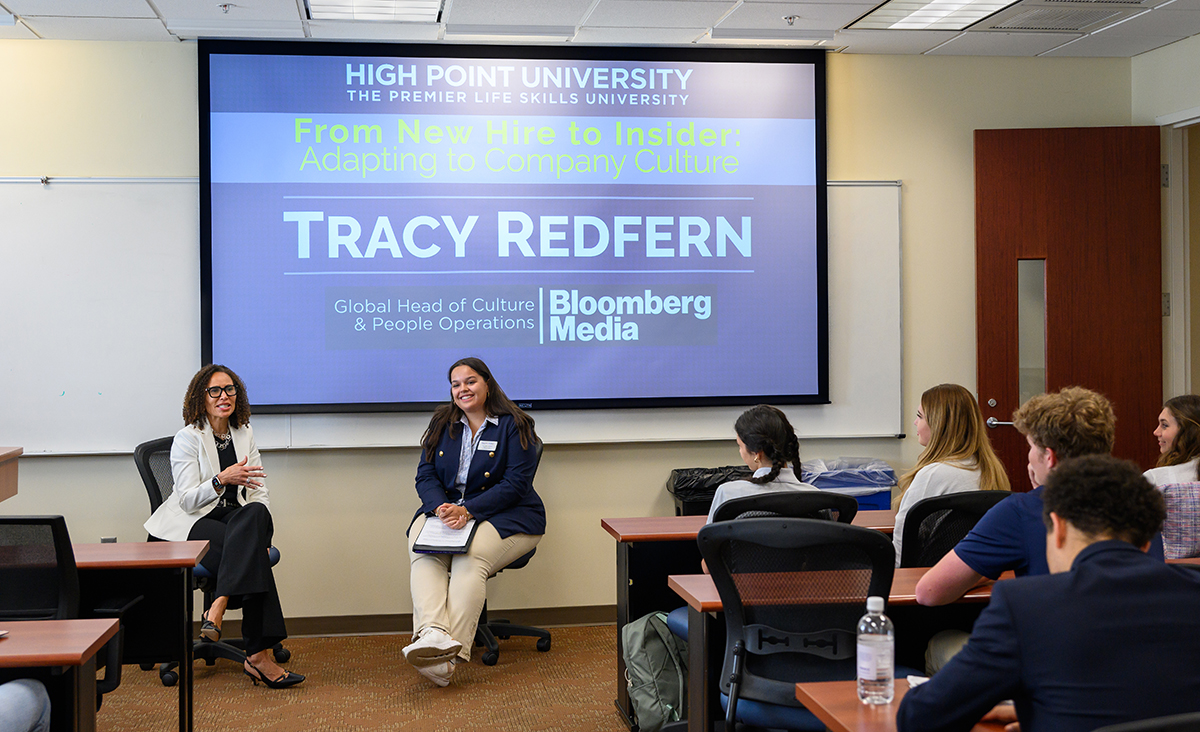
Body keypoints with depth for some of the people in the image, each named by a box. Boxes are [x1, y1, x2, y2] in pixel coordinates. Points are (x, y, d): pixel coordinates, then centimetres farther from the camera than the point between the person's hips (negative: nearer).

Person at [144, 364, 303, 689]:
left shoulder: (245, 434, 15)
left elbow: (258, 491, 11)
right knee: (251, 555, -33)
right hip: (193, 525, -5)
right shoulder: (187, 438, -2)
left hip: (239, 519, 5)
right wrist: (222, 479, -27)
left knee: (256, 513, -34)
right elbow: (187, 500, -10)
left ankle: (218, 606, -39)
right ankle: (258, 655, -35)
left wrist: (263, 530, -7)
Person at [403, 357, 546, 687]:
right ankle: (433, 634, -48)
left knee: (471, 557, -34)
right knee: (421, 551, -28)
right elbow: (425, 476, 9)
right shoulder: (442, 424, 15)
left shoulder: (514, 426, -1)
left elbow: (515, 484, -10)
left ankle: (450, 657, -43)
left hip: (504, 516, -4)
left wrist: (467, 510, -22)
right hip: (446, 509, 5)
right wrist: (441, 507, -15)